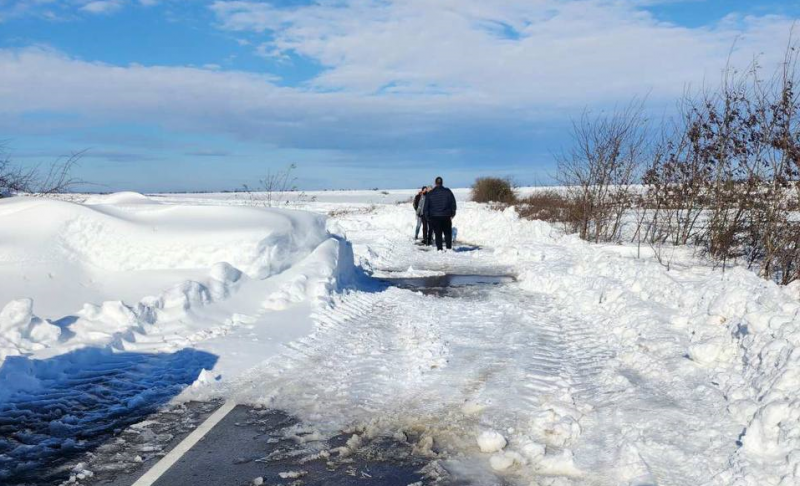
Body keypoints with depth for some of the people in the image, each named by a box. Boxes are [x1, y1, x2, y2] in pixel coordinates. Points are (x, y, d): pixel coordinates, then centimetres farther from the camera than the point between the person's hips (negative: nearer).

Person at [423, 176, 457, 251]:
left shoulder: (430, 193, 0)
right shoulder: (448, 191, 0)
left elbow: (426, 206, 2)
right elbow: (453, 203, 3)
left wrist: (427, 216, 8)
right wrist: (452, 213, 10)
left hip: (435, 217, 0)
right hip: (446, 216, 1)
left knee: (438, 234, 3)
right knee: (447, 233, 10)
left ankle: (439, 248, 0)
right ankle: (449, 248, 7)